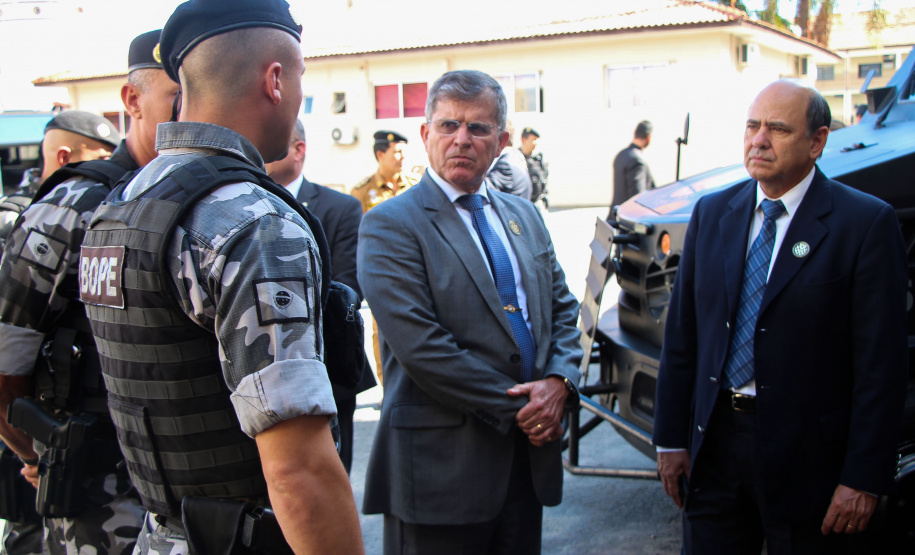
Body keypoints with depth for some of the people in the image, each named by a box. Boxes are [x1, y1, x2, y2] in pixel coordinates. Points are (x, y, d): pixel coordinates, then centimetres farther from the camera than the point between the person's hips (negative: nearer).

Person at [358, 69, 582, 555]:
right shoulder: (390, 225, -9)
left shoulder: (523, 215, 14)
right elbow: (420, 346, -17)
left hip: (528, 455, 6)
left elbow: (564, 309, 15)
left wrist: (558, 382, -6)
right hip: (442, 466, -6)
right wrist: (514, 410, -14)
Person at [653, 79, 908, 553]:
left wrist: (864, 478, -13)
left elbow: (882, 363, -10)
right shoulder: (711, 213, 6)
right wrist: (671, 439, 5)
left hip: (807, 455, -4)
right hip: (714, 443, 4)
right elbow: (681, 333, 8)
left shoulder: (866, 223, -8)